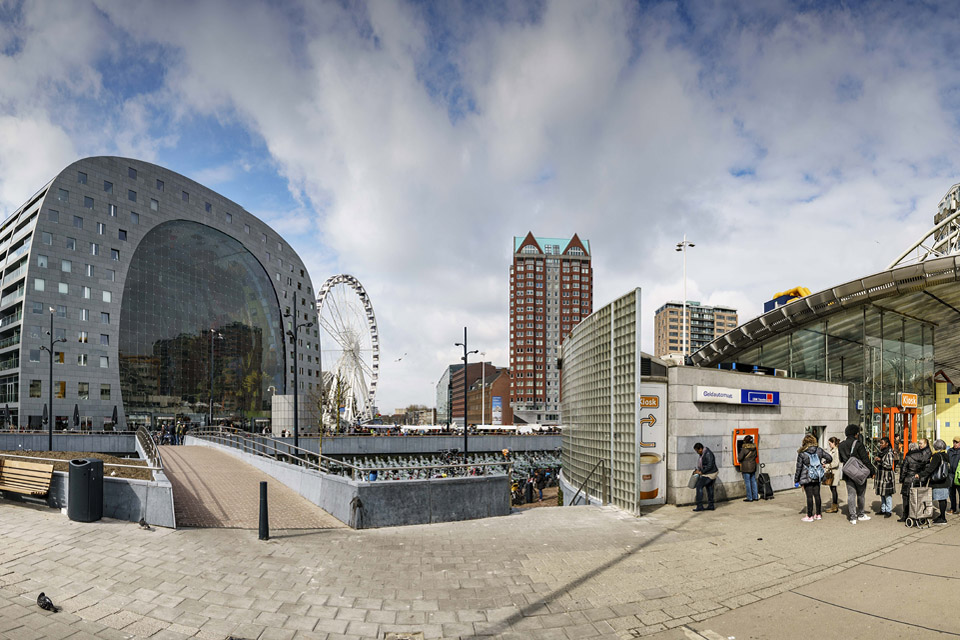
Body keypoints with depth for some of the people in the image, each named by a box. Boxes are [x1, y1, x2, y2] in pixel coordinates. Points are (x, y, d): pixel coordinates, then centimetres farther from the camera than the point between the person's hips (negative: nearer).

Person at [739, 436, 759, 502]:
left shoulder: (744, 449, -18)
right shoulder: (754, 448, 1)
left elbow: (740, 458, -16)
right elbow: (755, 456, 14)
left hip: (746, 467, -7)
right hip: (753, 466, 7)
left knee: (747, 482, 0)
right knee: (753, 481, 14)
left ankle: (749, 498, 4)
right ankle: (755, 497, 20)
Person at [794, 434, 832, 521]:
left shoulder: (802, 453, -11)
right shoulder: (819, 450, -2)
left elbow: (799, 467, -8)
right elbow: (830, 458, 7)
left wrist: (796, 480, 1)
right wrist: (823, 461, 29)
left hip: (807, 478, -4)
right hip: (817, 477, 4)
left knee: (809, 496, 0)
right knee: (817, 495, 13)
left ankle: (809, 516, 6)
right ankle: (818, 514, 23)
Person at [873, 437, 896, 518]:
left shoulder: (889, 453, -12)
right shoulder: (880, 452, 11)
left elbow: (890, 465, -17)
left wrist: (881, 460, -22)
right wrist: (875, 460, 3)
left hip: (887, 476, -8)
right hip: (880, 475, 8)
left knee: (887, 494, -2)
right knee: (881, 494, 13)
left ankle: (889, 511, 6)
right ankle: (883, 510, 21)